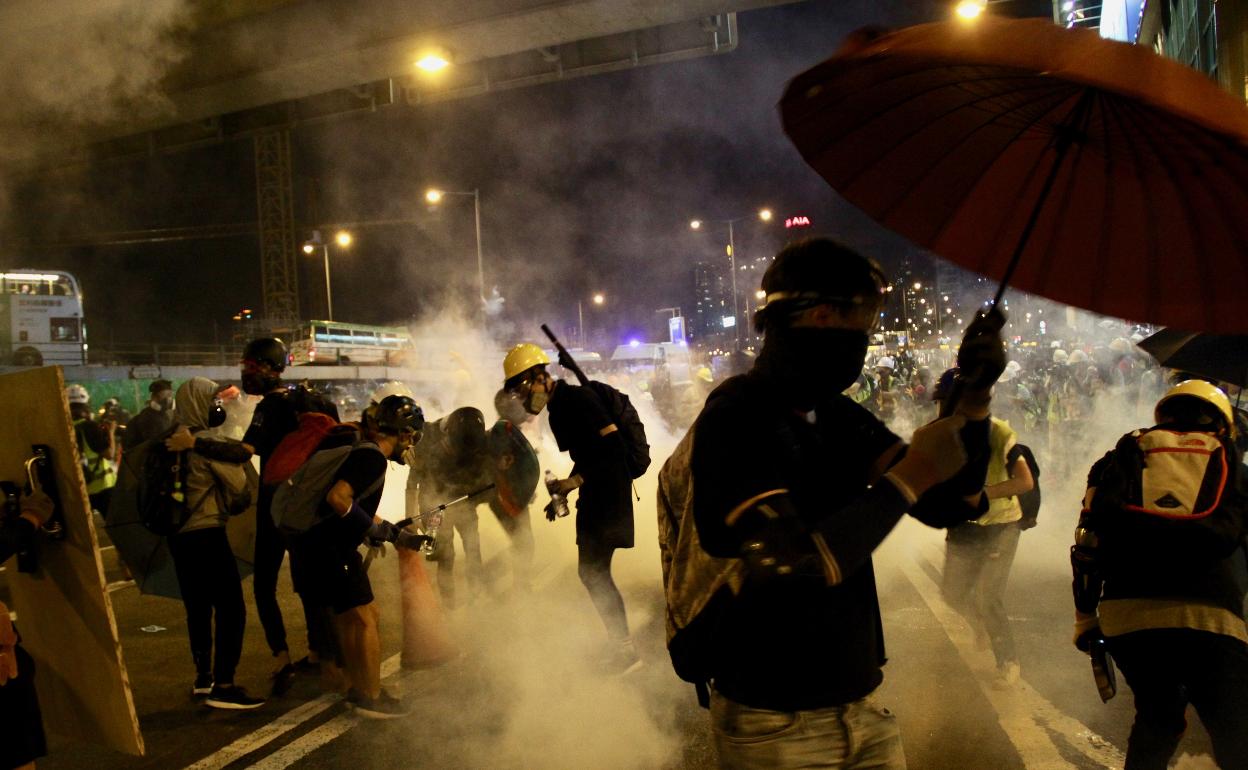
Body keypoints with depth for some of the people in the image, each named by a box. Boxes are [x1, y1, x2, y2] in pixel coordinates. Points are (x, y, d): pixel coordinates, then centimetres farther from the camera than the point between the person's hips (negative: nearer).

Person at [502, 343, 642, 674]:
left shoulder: (578, 399, -16)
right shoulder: (557, 409, 14)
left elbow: (614, 447, -22)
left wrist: (575, 481, -22)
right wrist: (563, 493, 14)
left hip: (610, 492, -10)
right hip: (593, 495, 10)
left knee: (593, 571, -8)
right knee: (591, 570, 13)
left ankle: (624, 649, 2)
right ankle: (620, 645, 24)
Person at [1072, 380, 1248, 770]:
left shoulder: (1128, 453, 19)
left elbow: (1090, 537, 11)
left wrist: (1084, 616, 16)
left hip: (1126, 615, 2)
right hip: (1210, 617, -2)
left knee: (1156, 719, 24)